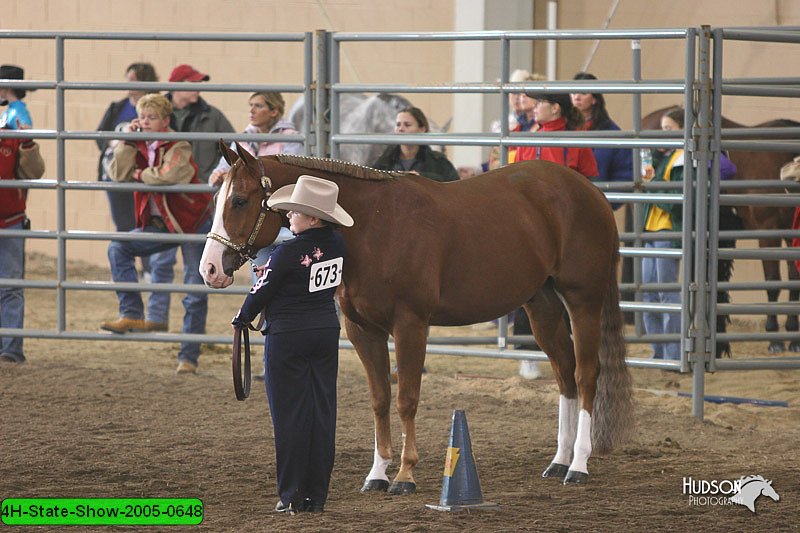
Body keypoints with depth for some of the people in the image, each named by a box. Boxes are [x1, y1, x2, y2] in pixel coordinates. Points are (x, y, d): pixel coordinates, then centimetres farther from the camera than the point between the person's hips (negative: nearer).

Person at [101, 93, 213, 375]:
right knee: (118, 248, -10)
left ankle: (188, 357, 1)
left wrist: (139, 174, -18)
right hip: (160, 224, 7)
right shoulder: (140, 148, 4)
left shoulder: (178, 147, -16)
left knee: (195, 295, -5)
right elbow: (118, 174, -8)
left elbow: (168, 175, -35)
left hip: (193, 223, -7)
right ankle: (132, 315, -9)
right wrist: (127, 141, -12)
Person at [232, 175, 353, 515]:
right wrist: (273, 269, 15)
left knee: (290, 414, 1)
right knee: (322, 412, 8)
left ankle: (292, 496, 2)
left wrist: (242, 317, 11)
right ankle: (317, 496, 10)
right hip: (327, 330, 6)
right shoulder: (336, 245, 0)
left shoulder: (288, 253, -20)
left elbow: (262, 292, -8)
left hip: (287, 336, -6)